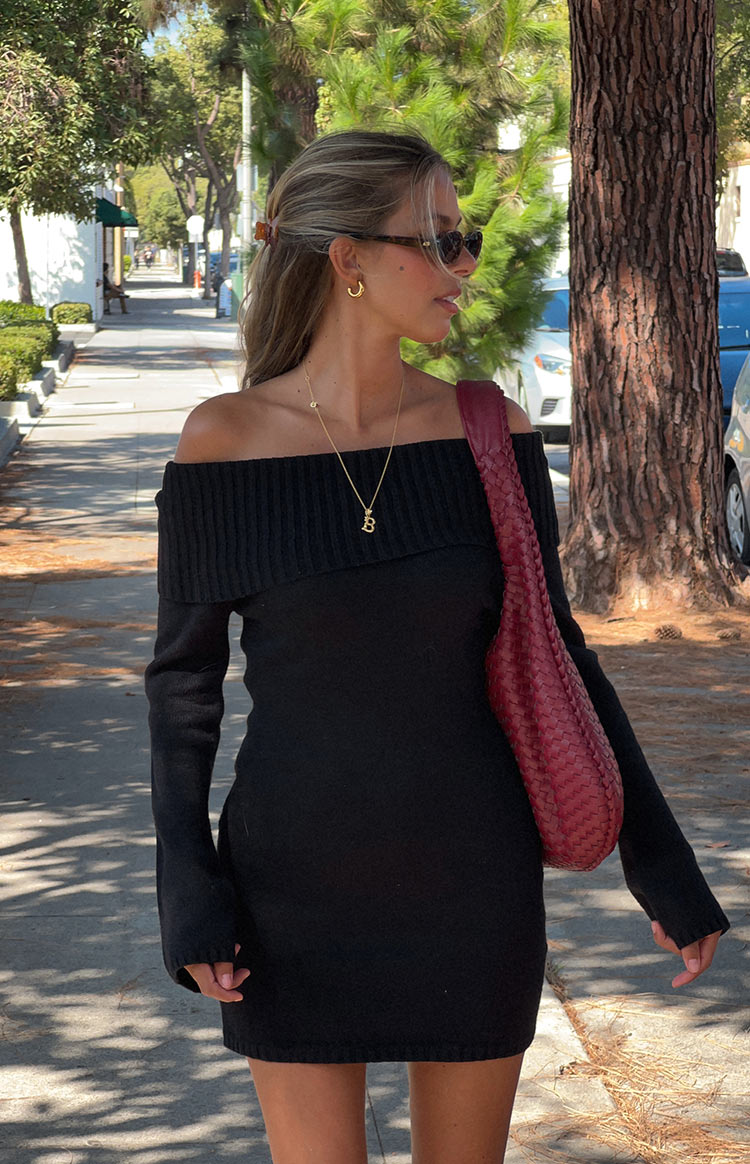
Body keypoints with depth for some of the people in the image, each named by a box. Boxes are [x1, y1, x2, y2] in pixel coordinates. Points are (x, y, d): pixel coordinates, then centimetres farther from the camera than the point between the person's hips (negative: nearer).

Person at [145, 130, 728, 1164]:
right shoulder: (227, 439, -9)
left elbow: (552, 647, 3)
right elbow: (185, 674, -2)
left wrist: (661, 862, 3)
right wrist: (187, 892, -7)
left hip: (472, 880, 2)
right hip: (296, 886, -2)